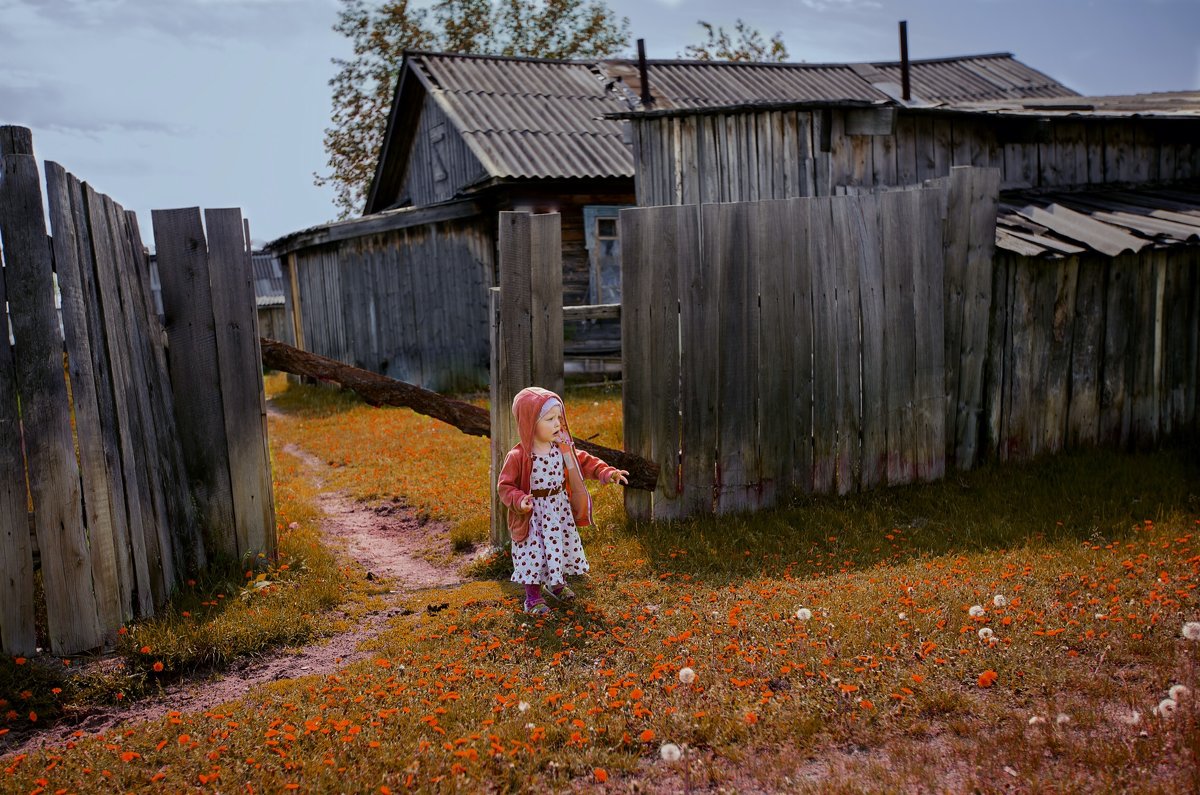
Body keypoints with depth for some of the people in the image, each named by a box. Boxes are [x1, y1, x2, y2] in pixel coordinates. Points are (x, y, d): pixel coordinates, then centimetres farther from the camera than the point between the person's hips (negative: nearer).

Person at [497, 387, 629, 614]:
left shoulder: (563, 448, -5)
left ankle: (557, 582, 45)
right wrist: (519, 501, -34)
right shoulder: (517, 457, -22)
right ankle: (533, 596, 23)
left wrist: (607, 473, -8)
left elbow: (584, 461, 5)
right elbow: (505, 486, -16)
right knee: (533, 552, 3)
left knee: (562, 545, 19)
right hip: (534, 513, -6)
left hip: (560, 509, 6)